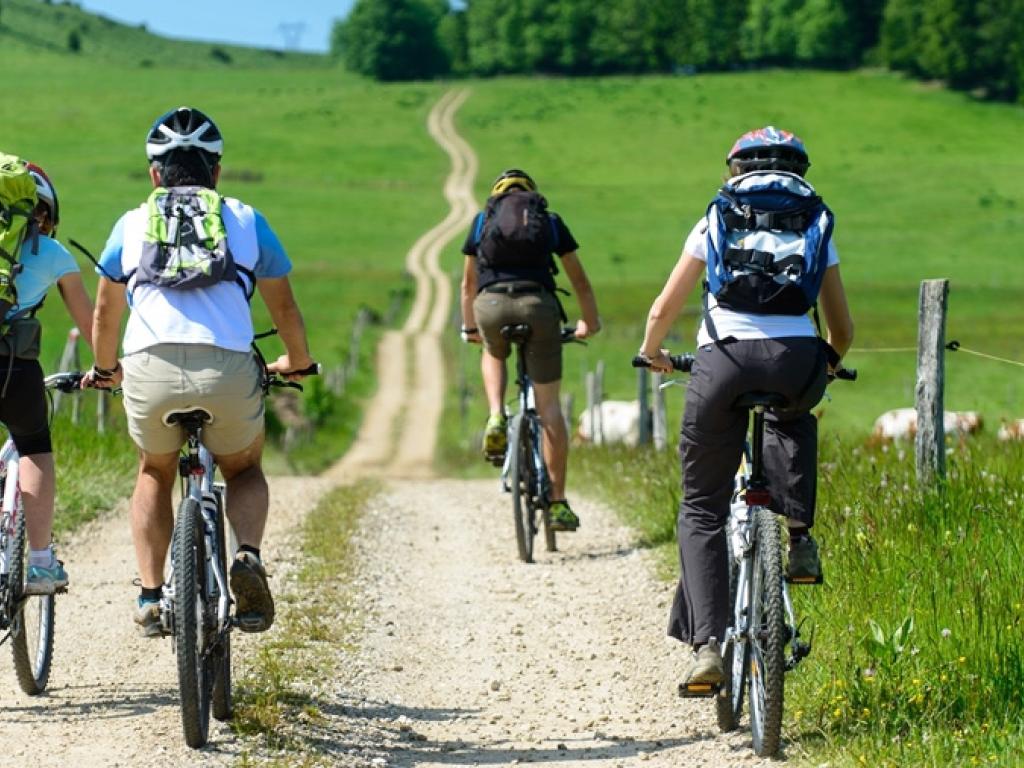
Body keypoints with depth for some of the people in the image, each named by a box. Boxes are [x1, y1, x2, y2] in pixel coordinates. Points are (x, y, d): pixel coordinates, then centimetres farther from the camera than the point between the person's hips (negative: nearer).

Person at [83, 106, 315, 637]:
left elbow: (105, 312, 32)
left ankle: (151, 594, 16)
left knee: (155, 473, 29)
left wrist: (105, 369, 51)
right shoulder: (245, 220, 21)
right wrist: (297, 363, 48)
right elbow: (283, 307, 29)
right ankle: (248, 557, -2)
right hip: (229, 371, 0)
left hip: (150, 370, 1)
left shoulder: (132, 224, 22)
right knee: (243, 470, 26)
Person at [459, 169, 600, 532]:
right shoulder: (551, 221, 23)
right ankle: (558, 503, 5)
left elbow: (468, 283, 34)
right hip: (538, 305, -1)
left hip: (491, 305, 1)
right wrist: (590, 322, 44)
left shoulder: (482, 220, 25)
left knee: (494, 355, 37)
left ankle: (496, 420, 9)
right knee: (549, 406, 7)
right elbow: (579, 280, 29)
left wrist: (469, 328, 48)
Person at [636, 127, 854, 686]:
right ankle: (799, 536, 21)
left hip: (725, 361, -1)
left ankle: (706, 644, -3)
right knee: (795, 420, 40)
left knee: (702, 510, 11)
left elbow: (663, 310, 18)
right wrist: (828, 366, 47)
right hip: (798, 363, 1)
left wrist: (652, 354, 39)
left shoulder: (716, 221, 18)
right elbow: (842, 328, 25)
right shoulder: (816, 226, 21)